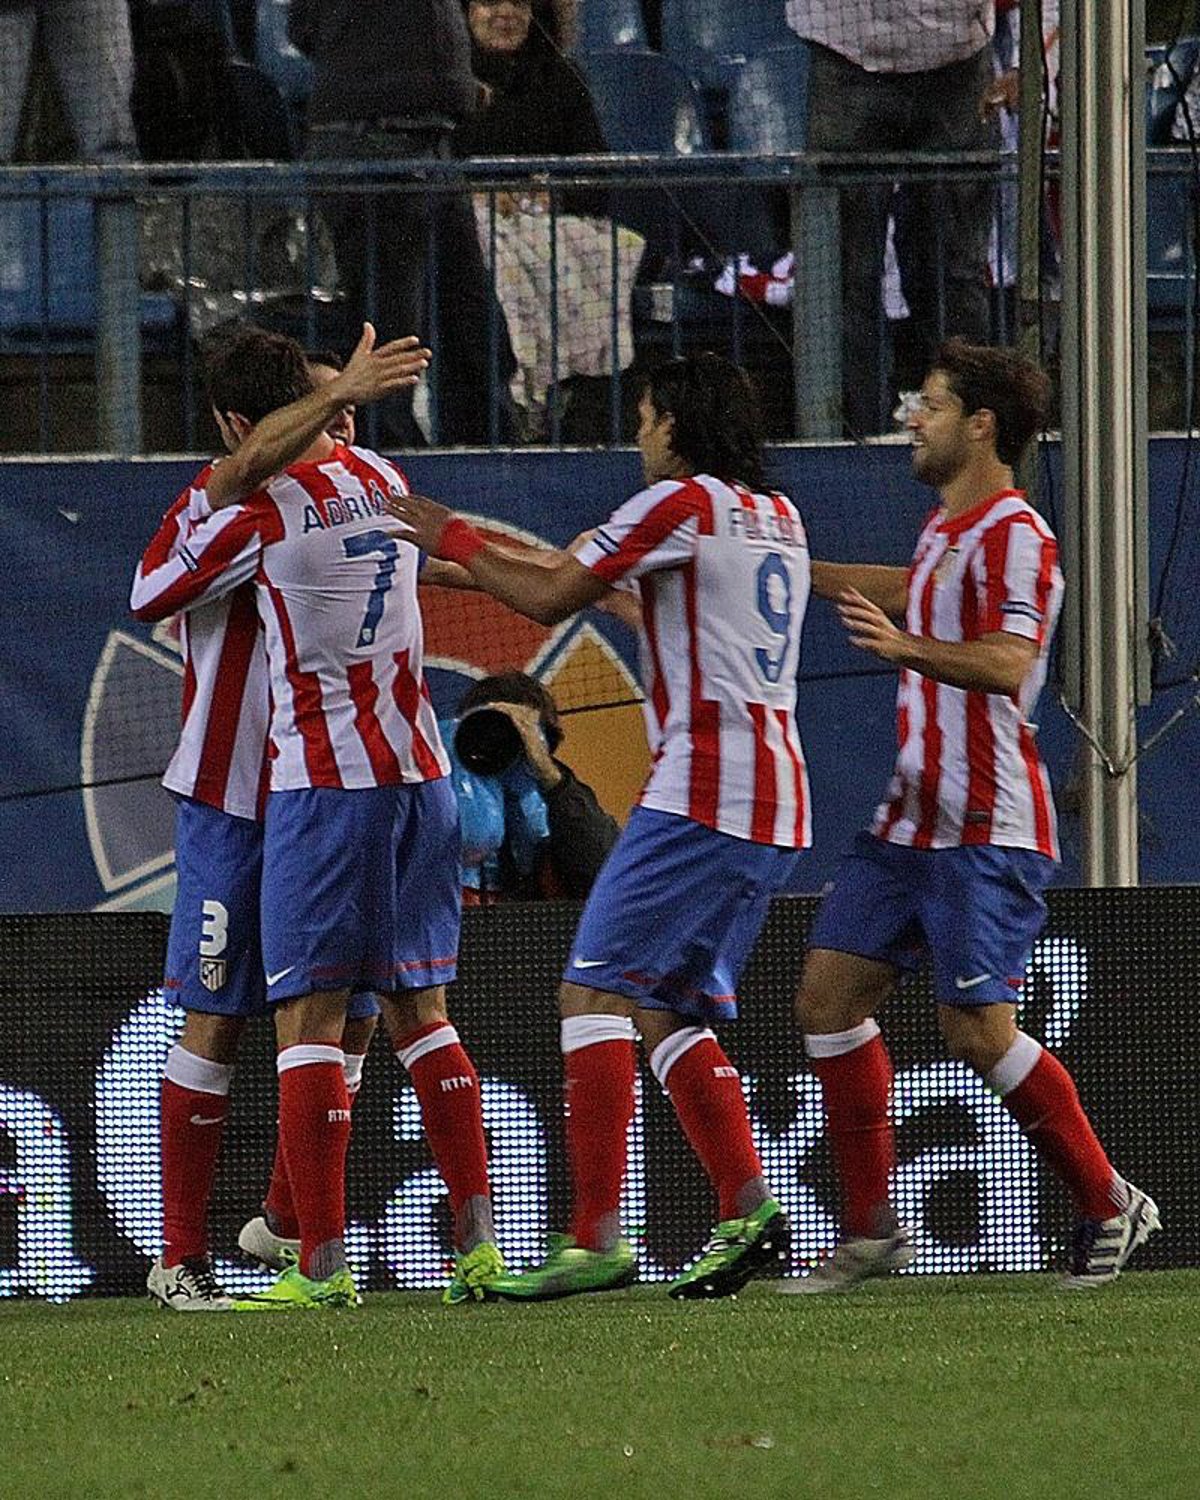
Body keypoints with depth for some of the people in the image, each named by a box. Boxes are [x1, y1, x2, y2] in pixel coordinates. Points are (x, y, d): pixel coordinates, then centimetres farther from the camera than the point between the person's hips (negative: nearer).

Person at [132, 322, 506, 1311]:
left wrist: (202, 508, 17)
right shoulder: (384, 481, 9)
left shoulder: (262, 508, -9)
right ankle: (477, 1241, 6)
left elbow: (149, 597, 2)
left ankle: (323, 1266, -10)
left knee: (310, 1017, -5)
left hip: (328, 776, -6)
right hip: (421, 770, 6)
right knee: (420, 1011, 11)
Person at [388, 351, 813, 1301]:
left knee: (596, 990, -9)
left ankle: (597, 1238, -17)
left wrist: (452, 539, 11)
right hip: (777, 805, 9)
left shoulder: (682, 503, -6)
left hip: (704, 788, -9)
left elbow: (548, 598, -6)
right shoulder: (778, 518, 19)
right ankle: (749, 1209, -1)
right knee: (671, 1011, 13)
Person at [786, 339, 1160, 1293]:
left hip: (986, 829, -10)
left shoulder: (1014, 534, -13)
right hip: (911, 819, 10)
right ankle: (871, 1232, 6)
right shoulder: (945, 531, 16)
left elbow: (1009, 662, -28)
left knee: (978, 1031, -13)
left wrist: (906, 646, -44)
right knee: (830, 998, 2)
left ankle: (1110, 1205, 5)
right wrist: (800, 571, 42)